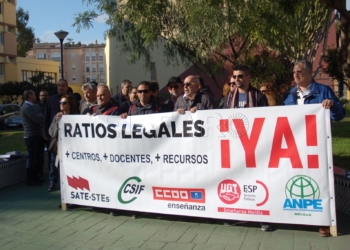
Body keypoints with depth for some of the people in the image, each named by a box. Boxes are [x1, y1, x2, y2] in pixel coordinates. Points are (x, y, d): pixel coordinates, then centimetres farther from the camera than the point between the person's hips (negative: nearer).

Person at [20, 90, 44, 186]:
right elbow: (38, 119, -21)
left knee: (34, 157, 14)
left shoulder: (29, 106, 17)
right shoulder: (27, 107, -16)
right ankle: (30, 180, 2)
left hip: (33, 135, 10)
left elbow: (37, 118, 17)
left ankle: (34, 178, 22)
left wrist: (40, 116, -1)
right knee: (31, 158, -5)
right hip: (31, 136, -10)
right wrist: (41, 115, -3)